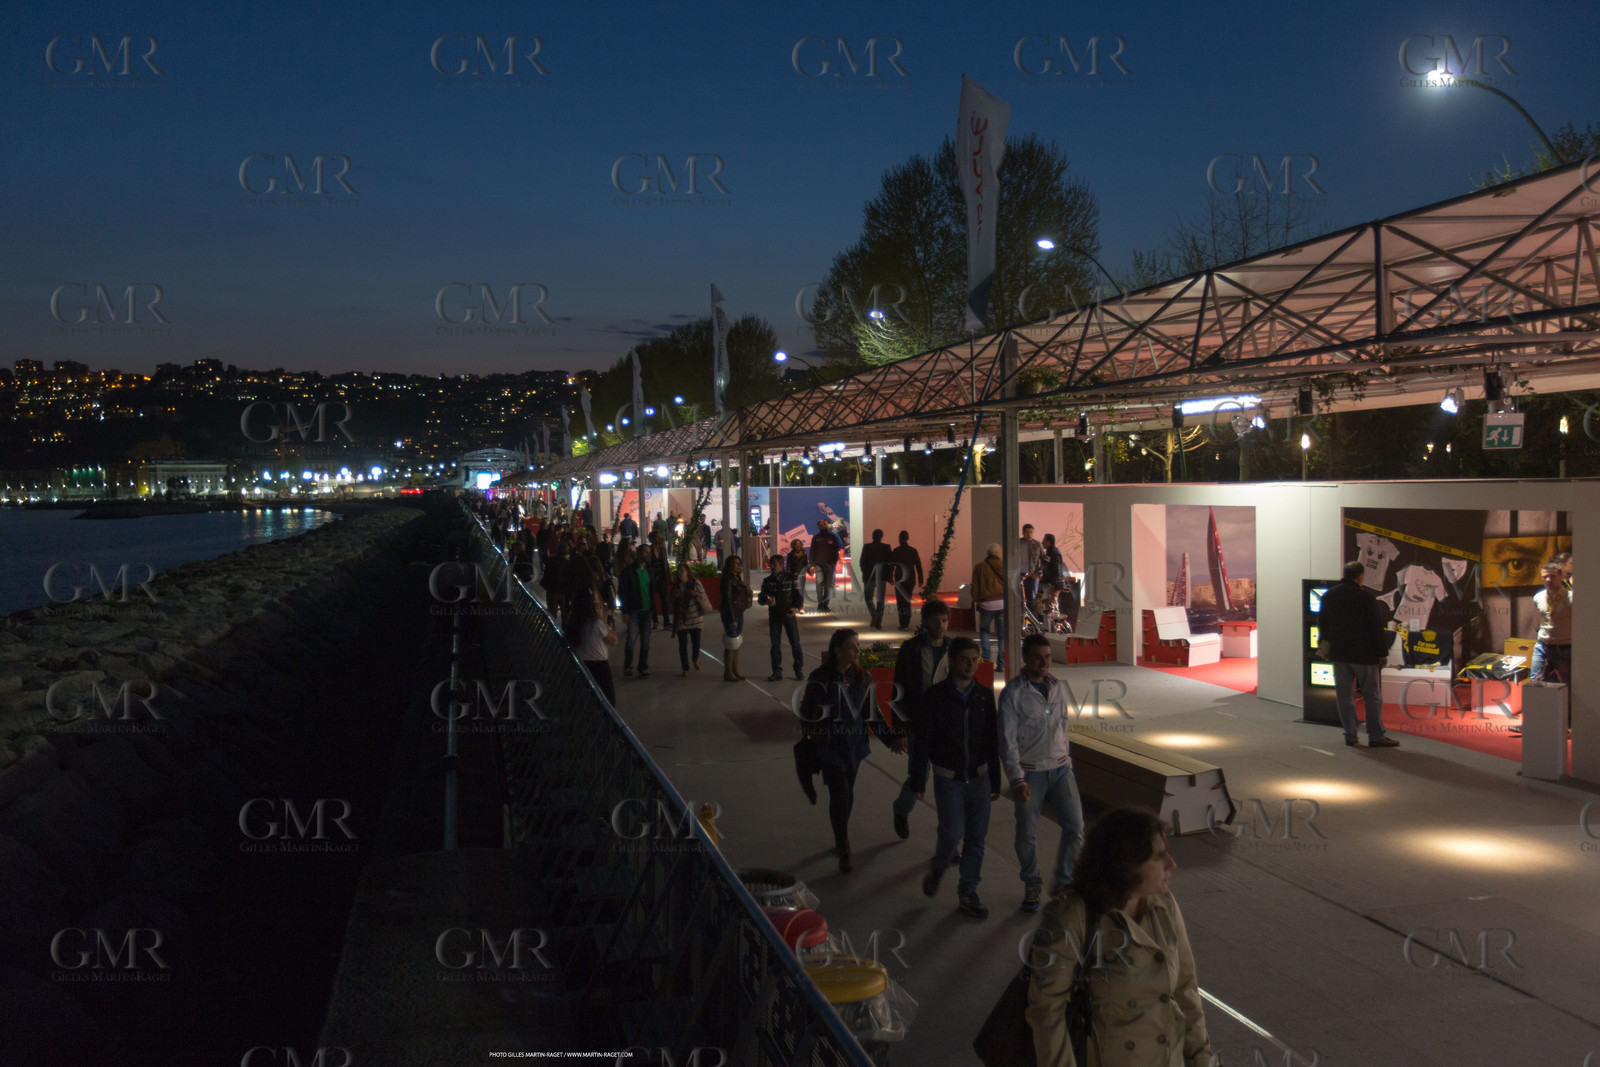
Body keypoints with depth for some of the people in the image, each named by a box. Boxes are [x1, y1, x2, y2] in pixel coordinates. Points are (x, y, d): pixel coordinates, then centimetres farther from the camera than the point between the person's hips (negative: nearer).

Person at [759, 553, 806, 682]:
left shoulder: (790, 578, 0)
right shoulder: (767, 581, 6)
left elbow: (799, 596, 1)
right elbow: (761, 598, 3)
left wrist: (796, 608, -17)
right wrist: (766, 601, -21)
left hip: (789, 614, -2)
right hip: (774, 616, 2)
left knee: (795, 643, -2)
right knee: (775, 644, 4)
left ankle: (799, 671, 8)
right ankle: (777, 672, 11)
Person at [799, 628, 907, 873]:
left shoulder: (863, 678, 0)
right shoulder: (820, 678, -13)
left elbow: (872, 714, 4)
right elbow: (807, 713, -5)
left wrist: (891, 738, -4)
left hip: (854, 746, 4)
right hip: (830, 748, -4)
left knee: (847, 794, 15)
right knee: (839, 796, -7)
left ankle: (841, 841, 34)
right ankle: (843, 851, 5)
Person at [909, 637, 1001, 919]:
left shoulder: (985, 695, 2)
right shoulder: (935, 696, -8)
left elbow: (993, 740, 9)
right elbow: (921, 741, -4)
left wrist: (995, 781, 11)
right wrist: (918, 781, -4)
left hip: (979, 777, 3)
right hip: (948, 778, -3)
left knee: (976, 837, 4)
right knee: (953, 833, -9)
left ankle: (967, 894, 17)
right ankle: (937, 870, 21)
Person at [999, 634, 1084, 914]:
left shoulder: (1057, 688, 5)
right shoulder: (1013, 693, -11)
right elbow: (1008, 741, -12)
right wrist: (1016, 780, -18)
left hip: (1060, 768, 4)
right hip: (1029, 772, -4)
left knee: (1075, 827, -1)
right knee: (1027, 835, 4)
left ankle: (1064, 883, 16)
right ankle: (1031, 886, 25)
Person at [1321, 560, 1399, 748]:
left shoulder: (1328, 596, 3)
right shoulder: (1366, 597, -14)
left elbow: (1323, 624, 13)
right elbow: (1376, 628, -11)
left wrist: (1326, 645, 25)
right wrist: (1382, 652, -2)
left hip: (1339, 654, 5)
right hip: (1363, 654, -5)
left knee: (1343, 694, 10)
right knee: (1372, 695, 4)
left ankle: (1350, 735, 11)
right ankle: (1376, 736, 5)